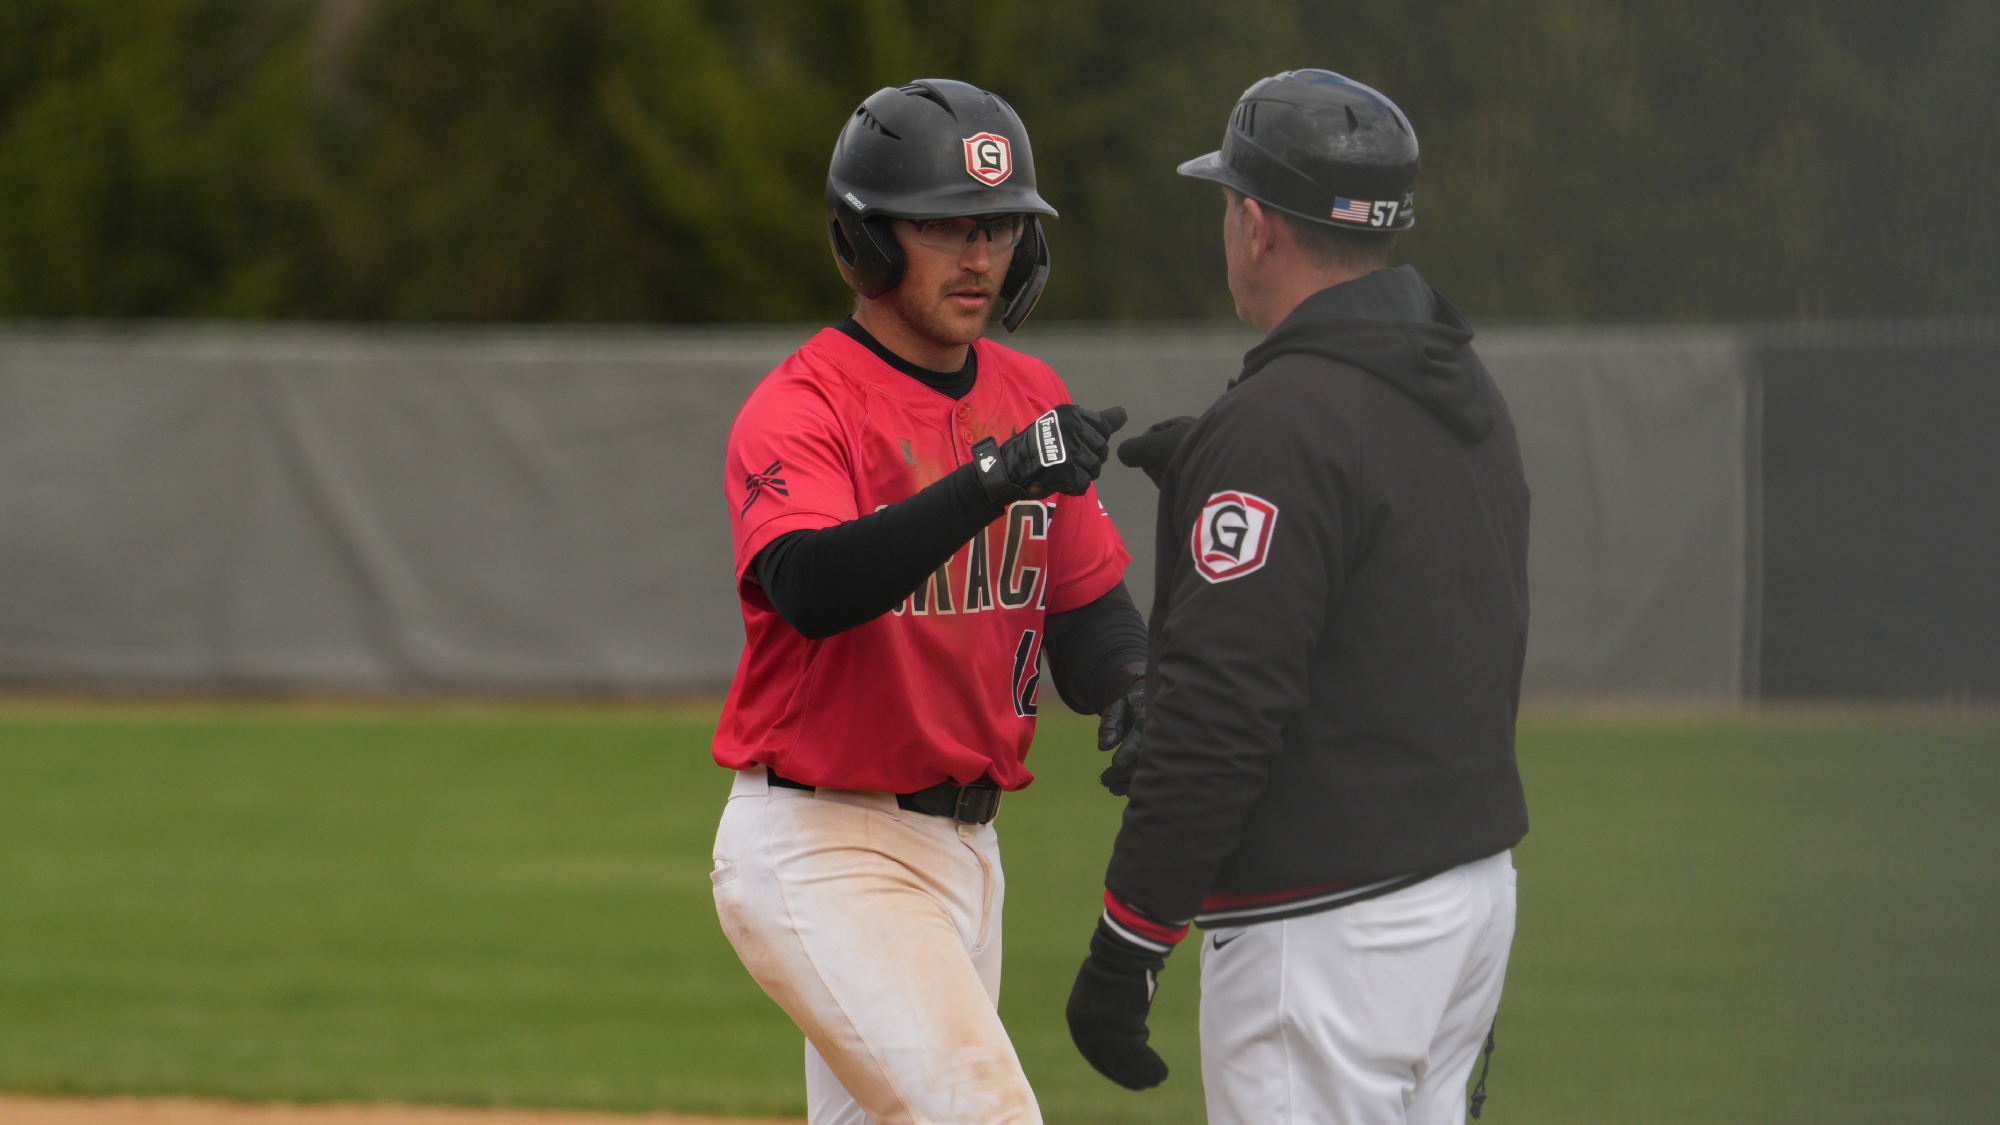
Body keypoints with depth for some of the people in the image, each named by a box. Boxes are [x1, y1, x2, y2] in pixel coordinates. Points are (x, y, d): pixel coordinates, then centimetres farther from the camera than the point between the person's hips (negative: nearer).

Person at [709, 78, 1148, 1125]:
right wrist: (996, 477, -42)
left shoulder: (1031, 399, 9)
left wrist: (1128, 685, -12)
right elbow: (813, 588, -33)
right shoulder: (797, 410, -14)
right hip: (818, 848, -8)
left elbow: (1086, 606, 11)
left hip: (963, 843, 8)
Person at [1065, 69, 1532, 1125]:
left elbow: (1223, 711, -21)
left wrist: (1123, 951, -17)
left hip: (1330, 927, -10)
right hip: (1478, 879, 10)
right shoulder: (1469, 396, 13)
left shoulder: (1281, 424, -17)